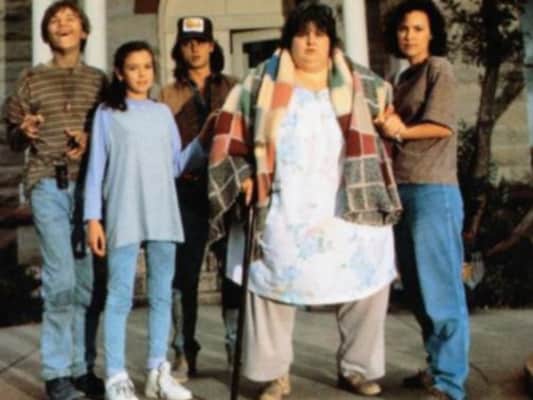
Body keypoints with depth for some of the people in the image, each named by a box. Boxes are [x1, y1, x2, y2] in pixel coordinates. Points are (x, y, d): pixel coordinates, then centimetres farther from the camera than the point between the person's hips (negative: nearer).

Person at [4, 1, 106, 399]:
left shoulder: (99, 80, 13)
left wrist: (92, 139, -6)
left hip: (89, 184, 2)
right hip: (48, 184, -2)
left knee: (88, 281, 2)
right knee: (60, 280, -8)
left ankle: (83, 367, 13)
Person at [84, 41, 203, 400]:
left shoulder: (163, 112, 13)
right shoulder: (107, 114, 3)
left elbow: (176, 164, 12)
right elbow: (96, 168, 0)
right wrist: (93, 218, -6)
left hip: (163, 215, 4)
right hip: (123, 216, -4)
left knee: (162, 294, 8)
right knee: (120, 296, -3)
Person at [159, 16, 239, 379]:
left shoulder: (232, 88, 12)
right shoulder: (168, 94, 12)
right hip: (187, 190, 0)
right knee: (184, 272, 1)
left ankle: (238, 348, 10)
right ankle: (185, 353, 9)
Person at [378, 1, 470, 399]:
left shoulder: (439, 67, 0)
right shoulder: (403, 79, 21)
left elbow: (441, 126, -12)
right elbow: (394, 127, 14)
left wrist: (400, 130, -4)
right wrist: (387, 124, -6)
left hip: (433, 191, -8)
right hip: (403, 191, 8)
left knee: (441, 291, -5)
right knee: (419, 290, 13)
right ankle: (436, 368, 25)